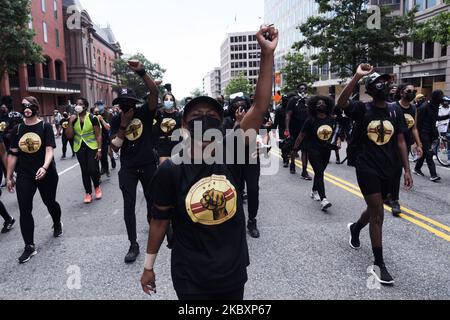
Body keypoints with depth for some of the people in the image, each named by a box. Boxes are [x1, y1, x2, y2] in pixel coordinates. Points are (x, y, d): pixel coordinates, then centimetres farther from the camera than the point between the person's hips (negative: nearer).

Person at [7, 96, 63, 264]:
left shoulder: (45, 126, -6)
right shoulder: (18, 129, 4)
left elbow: (49, 149, -15)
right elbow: (13, 154, 7)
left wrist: (44, 167, -32)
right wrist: (9, 177, 8)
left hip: (46, 173, -3)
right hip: (24, 175, 3)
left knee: (49, 202, 15)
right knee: (24, 210, -1)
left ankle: (57, 224, 47)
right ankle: (29, 246, 8)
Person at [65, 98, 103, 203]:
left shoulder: (92, 118, -8)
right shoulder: (73, 119, 3)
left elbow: (98, 135, -7)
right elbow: (69, 136, -1)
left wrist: (99, 149, -13)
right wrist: (70, 122, -11)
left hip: (92, 147, -3)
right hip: (79, 148, 4)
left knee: (93, 169, -10)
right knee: (84, 171, 7)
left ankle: (97, 186, 19)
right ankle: (88, 193, 18)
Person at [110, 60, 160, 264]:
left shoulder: (145, 113, -7)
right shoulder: (116, 121, -2)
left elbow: (154, 92, -23)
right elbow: (115, 147, -8)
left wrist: (141, 72, -34)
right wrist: (123, 126, -18)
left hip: (148, 165, 0)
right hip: (127, 168, 1)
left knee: (152, 199, 17)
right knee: (129, 205, 0)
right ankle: (133, 245, 7)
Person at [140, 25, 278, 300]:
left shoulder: (231, 154, -10)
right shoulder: (171, 170, -15)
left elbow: (260, 108, -17)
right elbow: (160, 220, -4)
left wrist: (268, 54, -22)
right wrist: (149, 265, 5)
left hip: (233, 274, 3)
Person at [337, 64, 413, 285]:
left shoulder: (395, 110, 5)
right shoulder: (362, 109, -7)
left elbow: (400, 142, 6)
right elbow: (341, 103, -29)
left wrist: (407, 170, 2)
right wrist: (357, 76, -31)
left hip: (387, 170, 5)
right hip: (367, 168, -5)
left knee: (375, 210, 21)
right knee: (377, 214, -7)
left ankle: (355, 229, 53)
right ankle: (379, 264, 4)